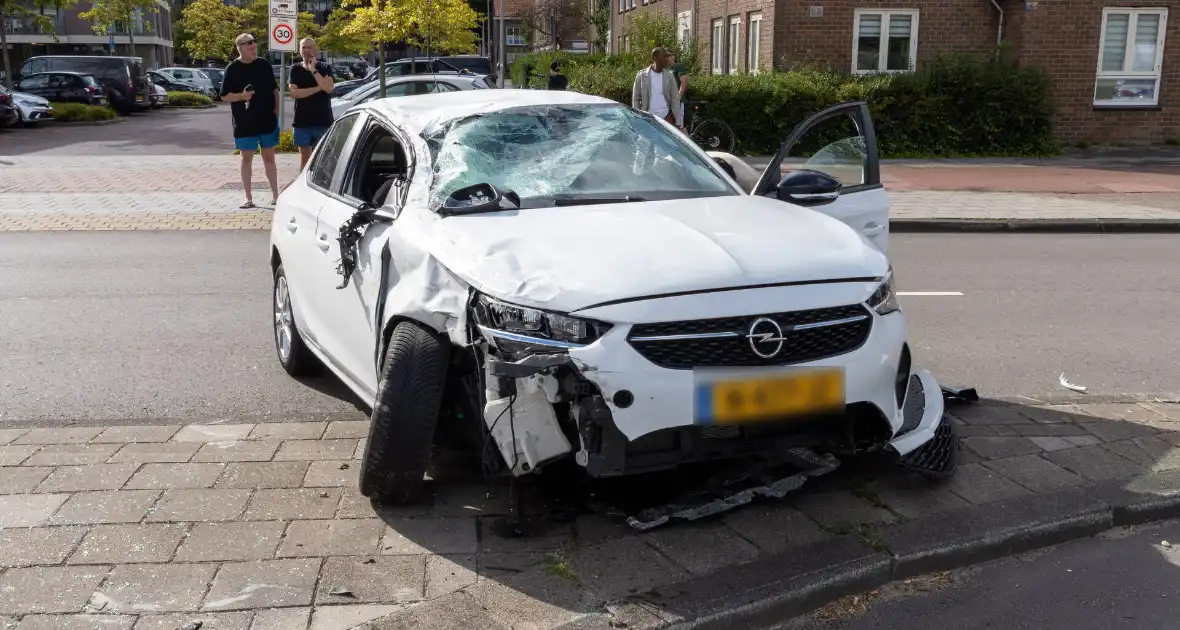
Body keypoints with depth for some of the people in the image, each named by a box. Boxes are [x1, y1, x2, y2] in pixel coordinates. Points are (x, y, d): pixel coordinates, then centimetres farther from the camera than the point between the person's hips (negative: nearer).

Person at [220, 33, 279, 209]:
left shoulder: (264, 64, 3)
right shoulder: (233, 69, -5)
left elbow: (274, 89, 10)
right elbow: (224, 96, -4)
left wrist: (276, 111, 2)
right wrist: (241, 96, -21)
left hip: (267, 120, 2)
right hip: (245, 123, -2)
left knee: (269, 157, 9)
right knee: (247, 158, 5)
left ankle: (275, 194, 18)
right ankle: (249, 198, 11)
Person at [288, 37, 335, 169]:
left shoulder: (325, 68, 2)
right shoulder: (295, 69, 5)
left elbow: (328, 88, -16)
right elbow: (294, 93, -9)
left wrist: (313, 70, -15)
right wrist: (318, 87, -12)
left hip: (323, 121, -1)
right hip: (302, 121, 1)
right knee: (305, 156, 7)